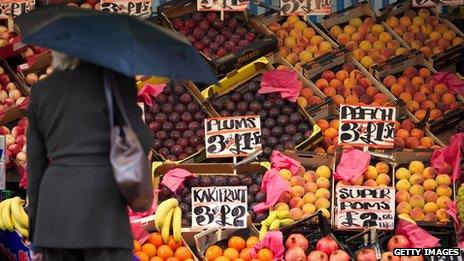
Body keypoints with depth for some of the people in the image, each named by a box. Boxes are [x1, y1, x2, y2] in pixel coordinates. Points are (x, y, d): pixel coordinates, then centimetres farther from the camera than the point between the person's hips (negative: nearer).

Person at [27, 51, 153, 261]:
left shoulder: (41, 91, 13)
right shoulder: (114, 78, -1)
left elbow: (35, 165, 13)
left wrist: (36, 231, 18)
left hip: (54, 207, 5)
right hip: (101, 203, -5)